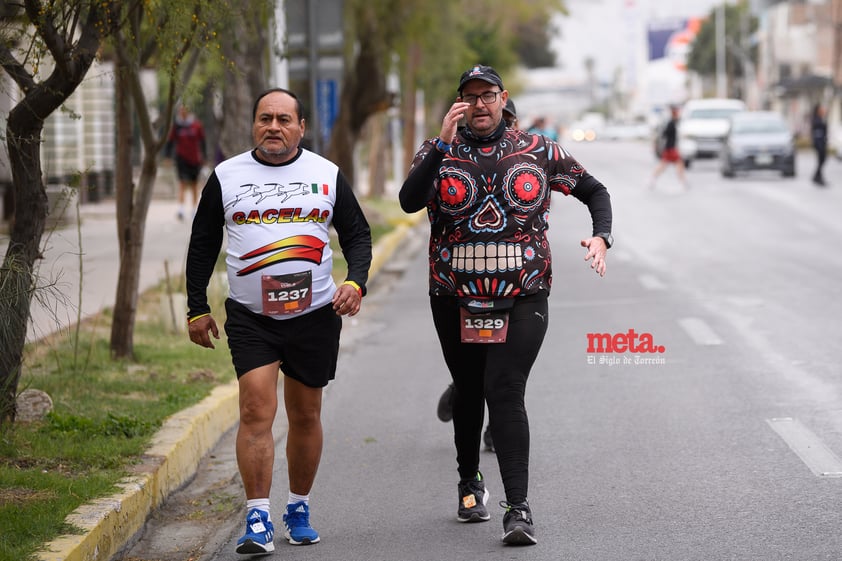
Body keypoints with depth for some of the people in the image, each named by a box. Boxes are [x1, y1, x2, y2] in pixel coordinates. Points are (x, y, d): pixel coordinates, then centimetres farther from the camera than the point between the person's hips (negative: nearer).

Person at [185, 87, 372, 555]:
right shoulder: (226, 176, 3)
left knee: (305, 415, 9)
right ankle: (258, 520, -13)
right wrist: (197, 309, 6)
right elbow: (202, 246, 10)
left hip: (315, 314, 1)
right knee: (256, 410, -14)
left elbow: (357, 234, 10)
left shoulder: (328, 175, 4)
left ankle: (299, 510, 25)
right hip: (249, 317, -1)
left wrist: (356, 283, -7)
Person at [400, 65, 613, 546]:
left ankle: (518, 506, -18)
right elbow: (410, 201, -17)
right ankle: (470, 483, 38)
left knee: (505, 392, -16)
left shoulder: (538, 151, 4)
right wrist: (444, 145, -23)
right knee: (469, 392, 15)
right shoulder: (438, 153, 2)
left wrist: (601, 237, -4)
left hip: (522, 301, -2)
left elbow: (594, 191, 14)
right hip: (456, 302, 2)